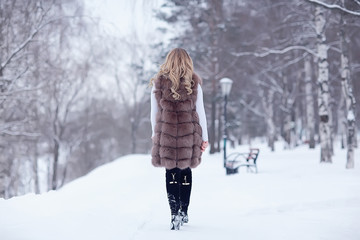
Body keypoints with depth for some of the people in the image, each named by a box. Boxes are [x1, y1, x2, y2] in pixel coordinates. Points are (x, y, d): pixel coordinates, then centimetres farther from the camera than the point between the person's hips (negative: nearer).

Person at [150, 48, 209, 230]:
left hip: (165, 134, 0)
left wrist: (155, 134, 16)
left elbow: (154, 112, 4)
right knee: (186, 172, 15)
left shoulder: (158, 82, -1)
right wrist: (204, 137, 6)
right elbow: (200, 112, 0)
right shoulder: (194, 83, -2)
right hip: (189, 134, 1)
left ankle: (174, 214, -4)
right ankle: (184, 211, 20)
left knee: (171, 173, 5)